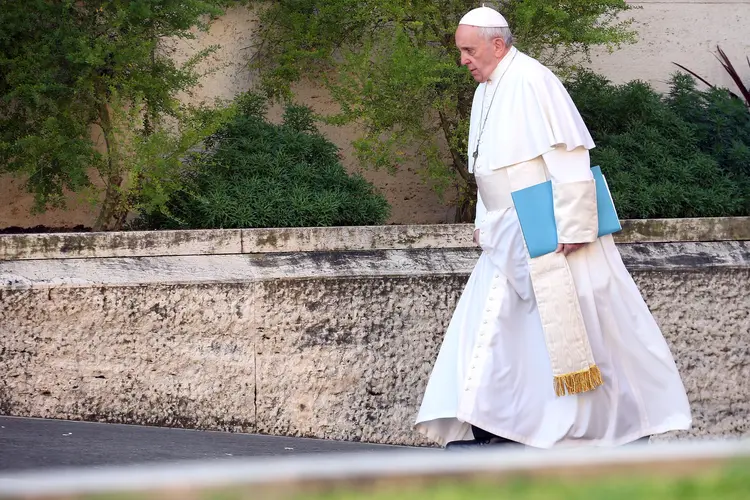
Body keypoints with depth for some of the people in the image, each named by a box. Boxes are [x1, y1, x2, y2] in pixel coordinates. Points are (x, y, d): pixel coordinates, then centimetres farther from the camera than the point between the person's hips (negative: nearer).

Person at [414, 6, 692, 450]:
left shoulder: (531, 83, -17)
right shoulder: (486, 91, 11)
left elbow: (568, 158, -21)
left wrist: (572, 227, -23)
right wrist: (485, 223, 17)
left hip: (551, 230, -9)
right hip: (509, 236, 9)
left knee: (587, 322, -1)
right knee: (493, 318, 3)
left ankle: (631, 416, 10)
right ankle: (491, 424, 5)